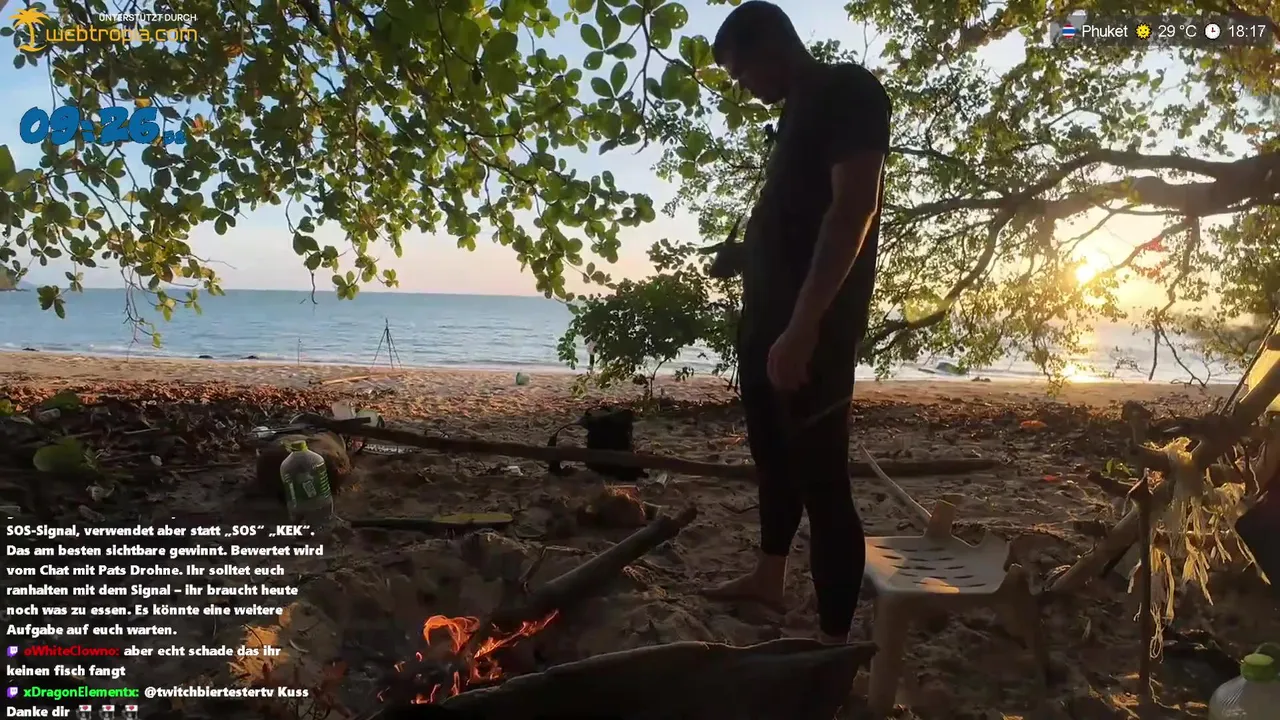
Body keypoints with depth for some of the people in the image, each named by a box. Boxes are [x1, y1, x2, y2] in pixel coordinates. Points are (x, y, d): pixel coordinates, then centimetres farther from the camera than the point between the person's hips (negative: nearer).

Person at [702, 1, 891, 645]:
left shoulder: (848, 90, -9)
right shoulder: (799, 108, 20)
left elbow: (854, 209, -21)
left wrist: (804, 326, -27)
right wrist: (772, 323, 18)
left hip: (811, 327, -10)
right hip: (768, 319, 10)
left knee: (821, 479, -6)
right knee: (773, 455, 20)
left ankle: (833, 645, 3)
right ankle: (768, 578, 38)